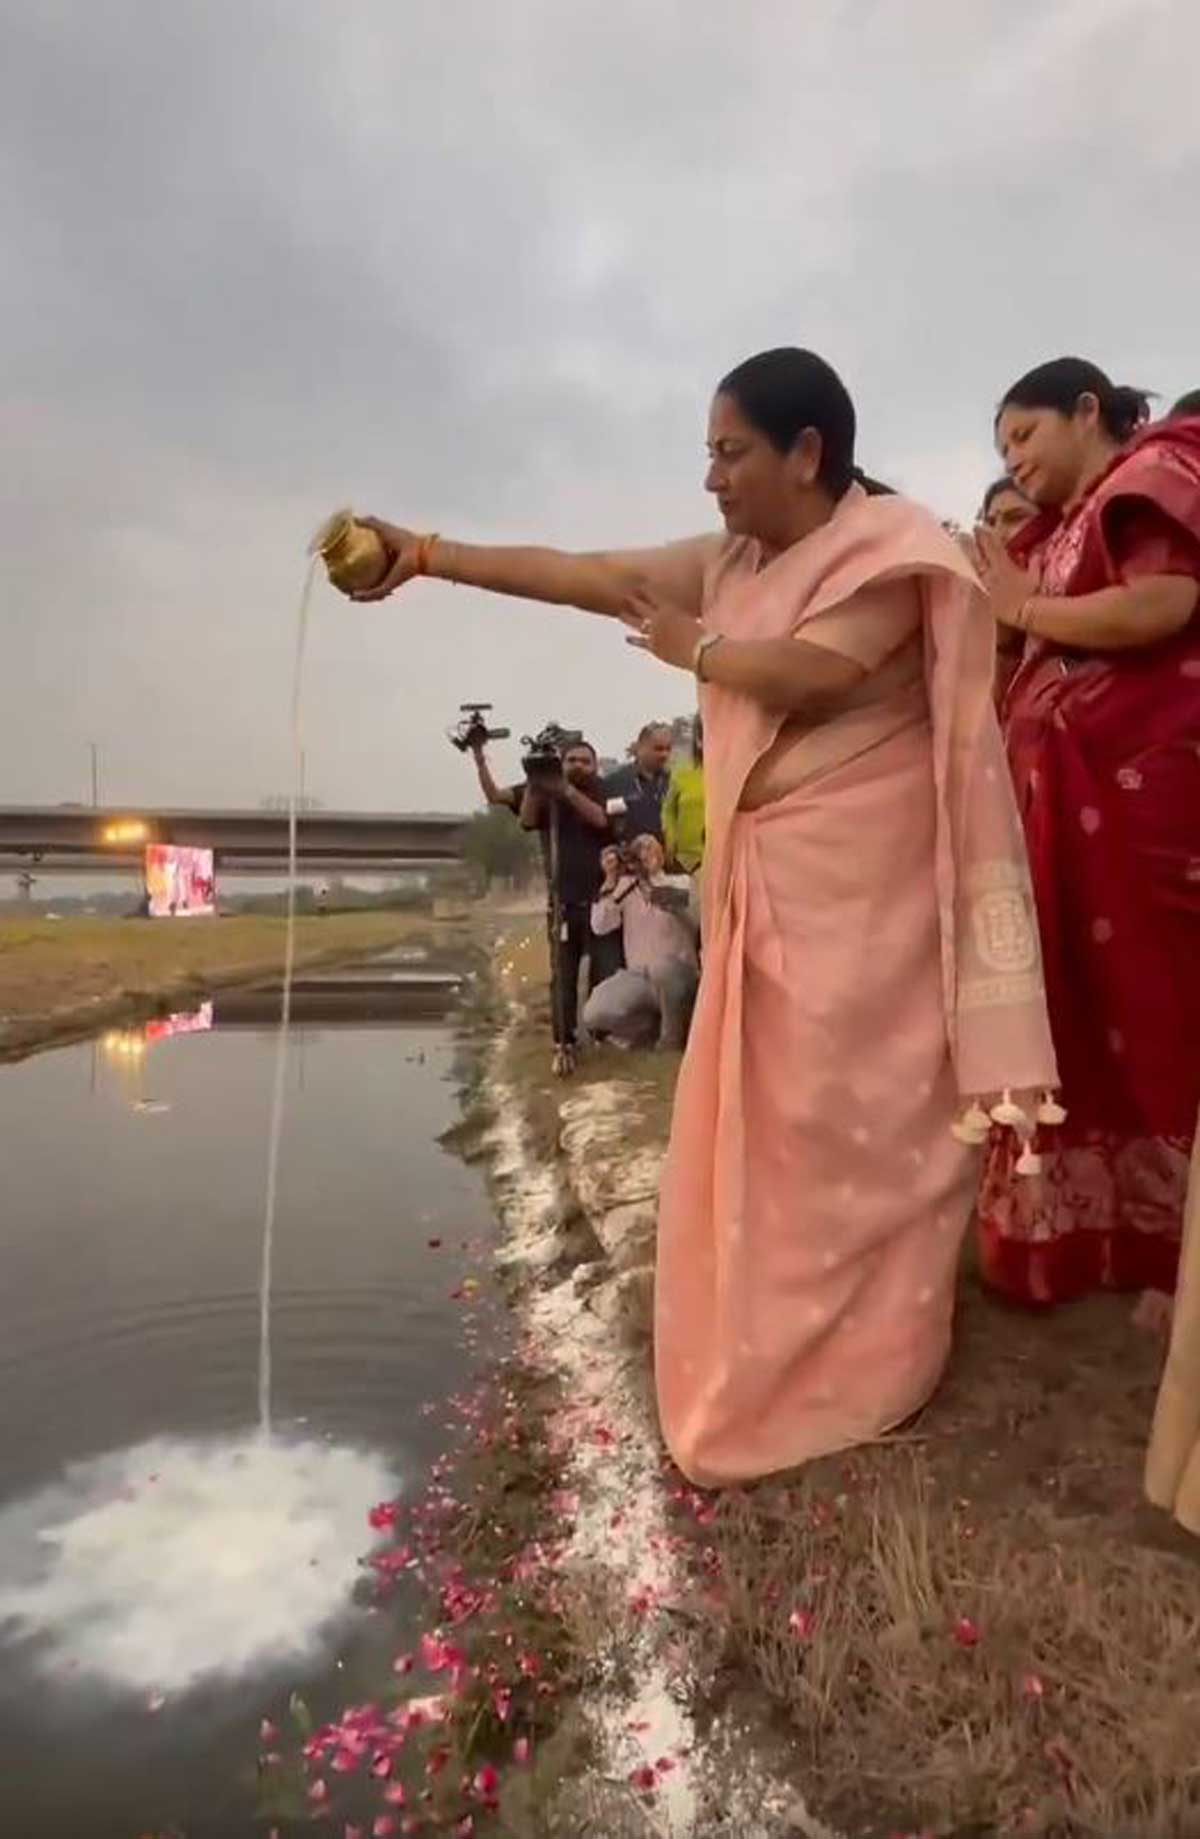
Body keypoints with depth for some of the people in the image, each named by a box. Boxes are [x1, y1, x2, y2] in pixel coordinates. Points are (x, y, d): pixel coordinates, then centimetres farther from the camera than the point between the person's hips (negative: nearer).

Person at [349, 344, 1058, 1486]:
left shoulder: (890, 542, -6)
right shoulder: (730, 563, 13)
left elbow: (815, 671, -22)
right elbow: (581, 575, 10)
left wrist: (691, 647, -6)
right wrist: (422, 555, 7)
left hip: (859, 880, -7)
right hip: (762, 881, 7)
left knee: (855, 1115, -1)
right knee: (769, 1117, 9)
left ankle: (861, 1364, 13)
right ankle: (778, 1351, 23)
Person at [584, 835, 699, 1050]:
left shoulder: (680, 883, 1)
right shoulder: (625, 887, 7)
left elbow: (664, 897, -22)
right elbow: (600, 927, -6)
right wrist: (610, 881, -11)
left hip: (677, 976, -2)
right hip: (638, 977, 3)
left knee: (660, 965, -39)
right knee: (594, 1015, -21)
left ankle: (674, 1034, -13)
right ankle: (653, 1029, 6)